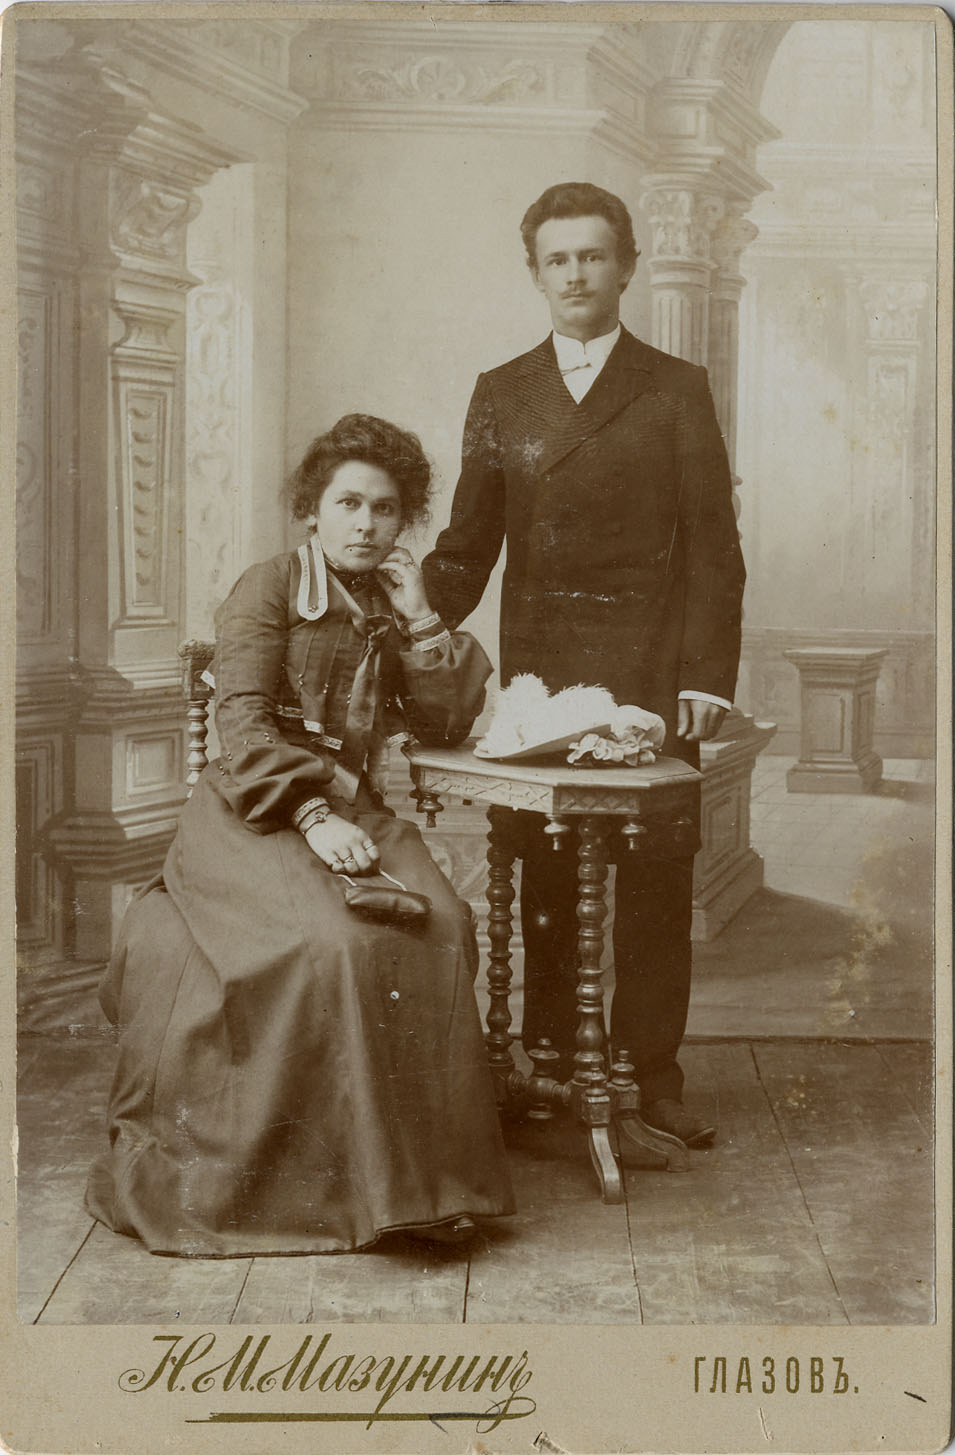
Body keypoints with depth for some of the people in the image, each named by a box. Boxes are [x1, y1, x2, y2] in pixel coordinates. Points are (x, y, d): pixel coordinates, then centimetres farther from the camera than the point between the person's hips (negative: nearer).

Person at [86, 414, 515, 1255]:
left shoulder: (393, 607, 17)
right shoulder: (267, 591, 0)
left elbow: (446, 724, 9)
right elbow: (245, 729, -11)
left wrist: (420, 618, 1)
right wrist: (313, 816, -24)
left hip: (353, 813, 5)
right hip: (253, 815, -4)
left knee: (441, 926, -25)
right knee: (334, 939, -32)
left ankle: (425, 1170, -18)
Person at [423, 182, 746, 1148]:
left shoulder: (676, 391, 6)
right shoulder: (500, 396, 12)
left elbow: (712, 549, 2)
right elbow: (468, 544, 13)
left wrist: (707, 677, -6)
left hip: (649, 679, -2)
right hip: (536, 679, 2)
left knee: (654, 881, 0)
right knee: (544, 880, 5)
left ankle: (653, 1077, 9)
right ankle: (550, 1066, 15)